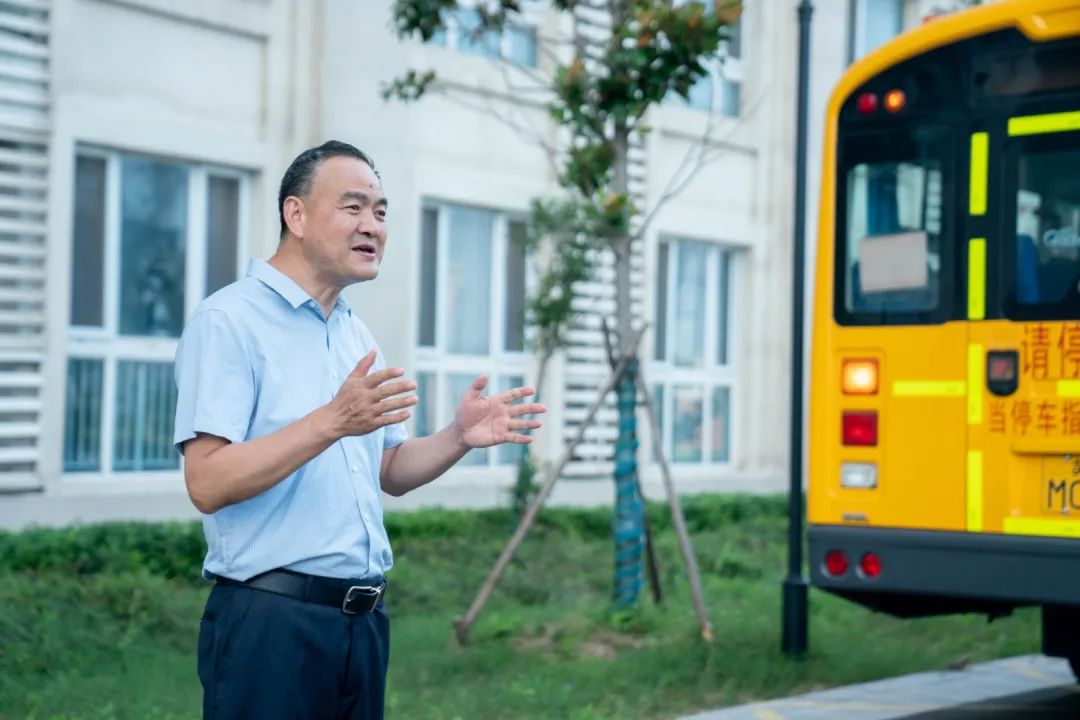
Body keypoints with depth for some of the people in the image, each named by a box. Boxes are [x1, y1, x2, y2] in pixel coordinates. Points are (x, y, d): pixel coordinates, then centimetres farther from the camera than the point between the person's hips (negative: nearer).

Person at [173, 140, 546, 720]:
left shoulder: (357, 334, 15)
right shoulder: (228, 319, -10)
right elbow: (207, 482, -19)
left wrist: (458, 438, 2)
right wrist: (331, 422, -28)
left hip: (363, 620, 8)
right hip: (270, 620, -8)